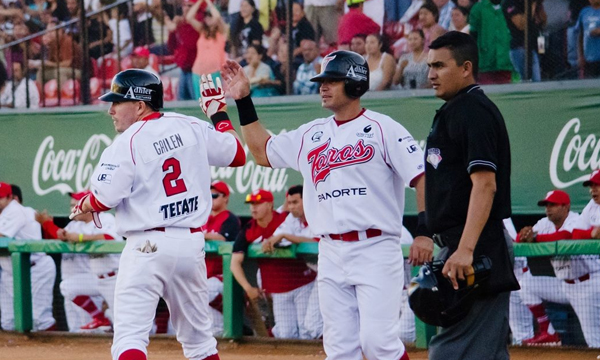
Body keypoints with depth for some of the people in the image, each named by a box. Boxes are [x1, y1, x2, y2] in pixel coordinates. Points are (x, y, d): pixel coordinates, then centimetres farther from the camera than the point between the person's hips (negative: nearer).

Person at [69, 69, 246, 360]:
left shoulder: (126, 144, -10)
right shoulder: (192, 128, 5)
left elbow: (102, 201, -11)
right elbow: (237, 155, 16)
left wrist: (80, 208, 12)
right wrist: (217, 112, 29)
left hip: (148, 246, -6)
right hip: (192, 243, 6)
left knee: (129, 336, -11)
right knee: (198, 336, 18)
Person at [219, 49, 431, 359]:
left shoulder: (382, 128, -3)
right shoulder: (312, 134, 15)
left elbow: (422, 178, -9)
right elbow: (263, 152, 25)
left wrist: (424, 232, -19)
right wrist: (243, 102, 18)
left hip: (376, 250, -6)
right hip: (331, 254, 6)